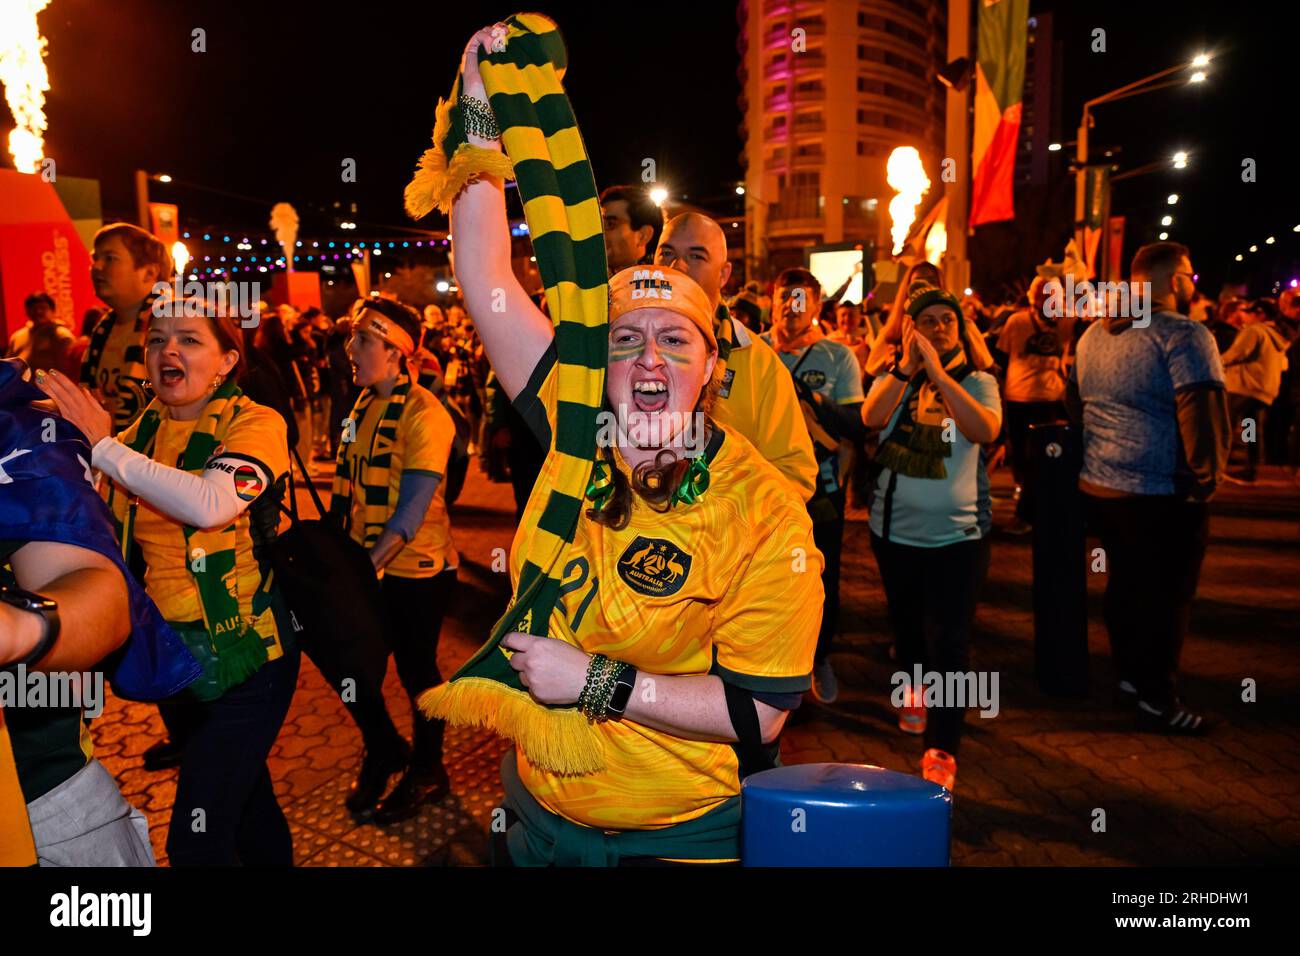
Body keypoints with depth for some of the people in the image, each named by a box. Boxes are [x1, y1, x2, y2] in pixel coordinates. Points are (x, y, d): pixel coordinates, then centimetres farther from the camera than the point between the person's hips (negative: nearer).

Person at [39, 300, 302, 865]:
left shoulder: (254, 424, -12)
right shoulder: (140, 433, 4)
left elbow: (210, 504, -31)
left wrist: (103, 445, -22)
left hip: (243, 654, -6)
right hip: (170, 651, 6)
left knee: (196, 840, -6)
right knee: (245, 801, 23)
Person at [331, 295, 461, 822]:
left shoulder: (423, 413, -18)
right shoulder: (363, 404, 5)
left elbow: (412, 509, -23)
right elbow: (349, 487, 11)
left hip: (417, 570, -7)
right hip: (368, 568, 7)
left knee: (415, 669, 8)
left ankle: (427, 771, 32)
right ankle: (383, 753, 40)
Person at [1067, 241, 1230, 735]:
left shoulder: (1095, 333, 10)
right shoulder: (1183, 335, -15)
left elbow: (1074, 398, 20)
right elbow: (1203, 416, -22)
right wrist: (1206, 480, -12)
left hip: (1096, 485, 8)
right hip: (1162, 494, -8)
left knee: (1125, 581, 21)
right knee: (1165, 595, 6)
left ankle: (1129, 671, 36)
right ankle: (1156, 698, 17)